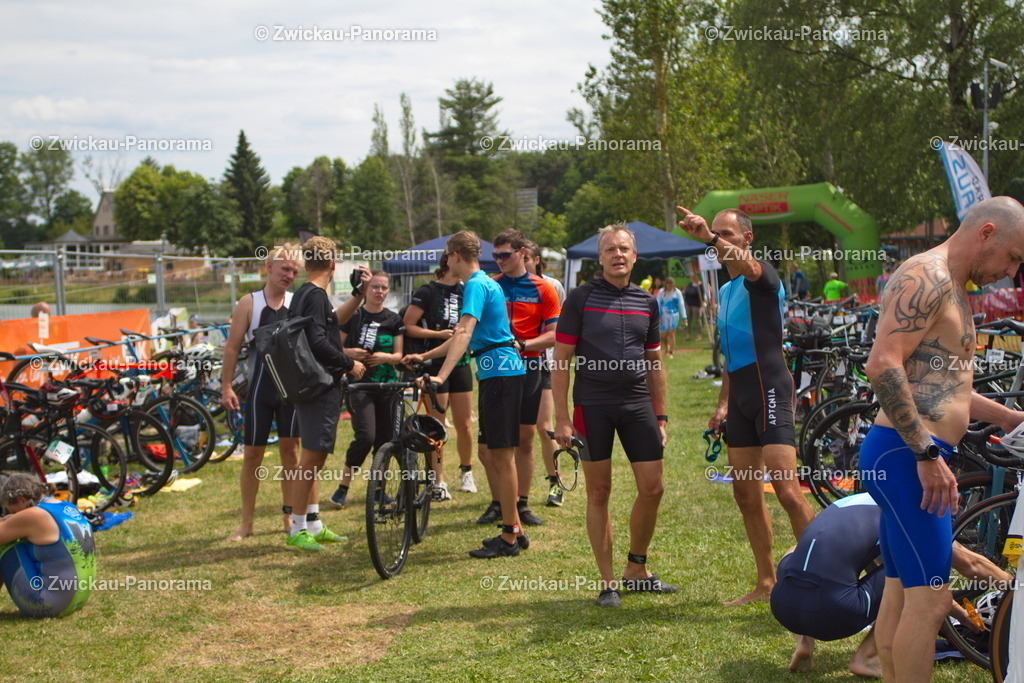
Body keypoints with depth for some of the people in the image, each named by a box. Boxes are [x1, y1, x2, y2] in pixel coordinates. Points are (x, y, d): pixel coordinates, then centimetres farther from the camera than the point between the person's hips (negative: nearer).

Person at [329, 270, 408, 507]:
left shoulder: (393, 320, 8)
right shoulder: (352, 316, 0)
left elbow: (399, 355, 7)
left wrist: (385, 357, -14)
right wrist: (349, 353, -18)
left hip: (387, 386, 4)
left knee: (385, 439, 5)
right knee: (366, 436, -18)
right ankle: (343, 486, -3)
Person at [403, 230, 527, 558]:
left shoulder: (476, 285, -12)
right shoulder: (486, 283, 19)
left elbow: (464, 333, -25)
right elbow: (465, 335, 26)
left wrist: (442, 376, -34)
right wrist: (424, 356, 28)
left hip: (500, 371, -10)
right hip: (500, 371, 10)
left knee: (502, 455, -6)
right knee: (496, 454, 13)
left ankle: (509, 537, -1)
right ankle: (513, 528, 20)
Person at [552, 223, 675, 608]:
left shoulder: (646, 303, 10)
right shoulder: (580, 298, -2)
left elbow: (654, 363, 16)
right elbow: (561, 359, -4)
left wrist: (660, 417, 12)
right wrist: (561, 418, -10)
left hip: (637, 403, 4)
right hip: (593, 405, -4)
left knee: (652, 488, 2)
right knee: (599, 493, 2)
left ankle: (636, 570, 21)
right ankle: (607, 582, 12)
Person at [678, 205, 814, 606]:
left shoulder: (762, 277, -6)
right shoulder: (725, 291, 20)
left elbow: (748, 265, -32)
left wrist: (710, 238, -50)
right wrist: (723, 403, 20)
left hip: (769, 391, -9)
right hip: (741, 396, 9)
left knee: (788, 491, -15)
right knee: (746, 494, 10)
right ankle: (766, 582, 19)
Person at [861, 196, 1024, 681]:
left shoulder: (950, 288, 21)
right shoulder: (926, 276, -13)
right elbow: (883, 367, -25)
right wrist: (927, 454, -23)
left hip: (916, 458, 11)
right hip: (905, 456, -11)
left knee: (901, 595, 14)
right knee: (929, 599, -8)